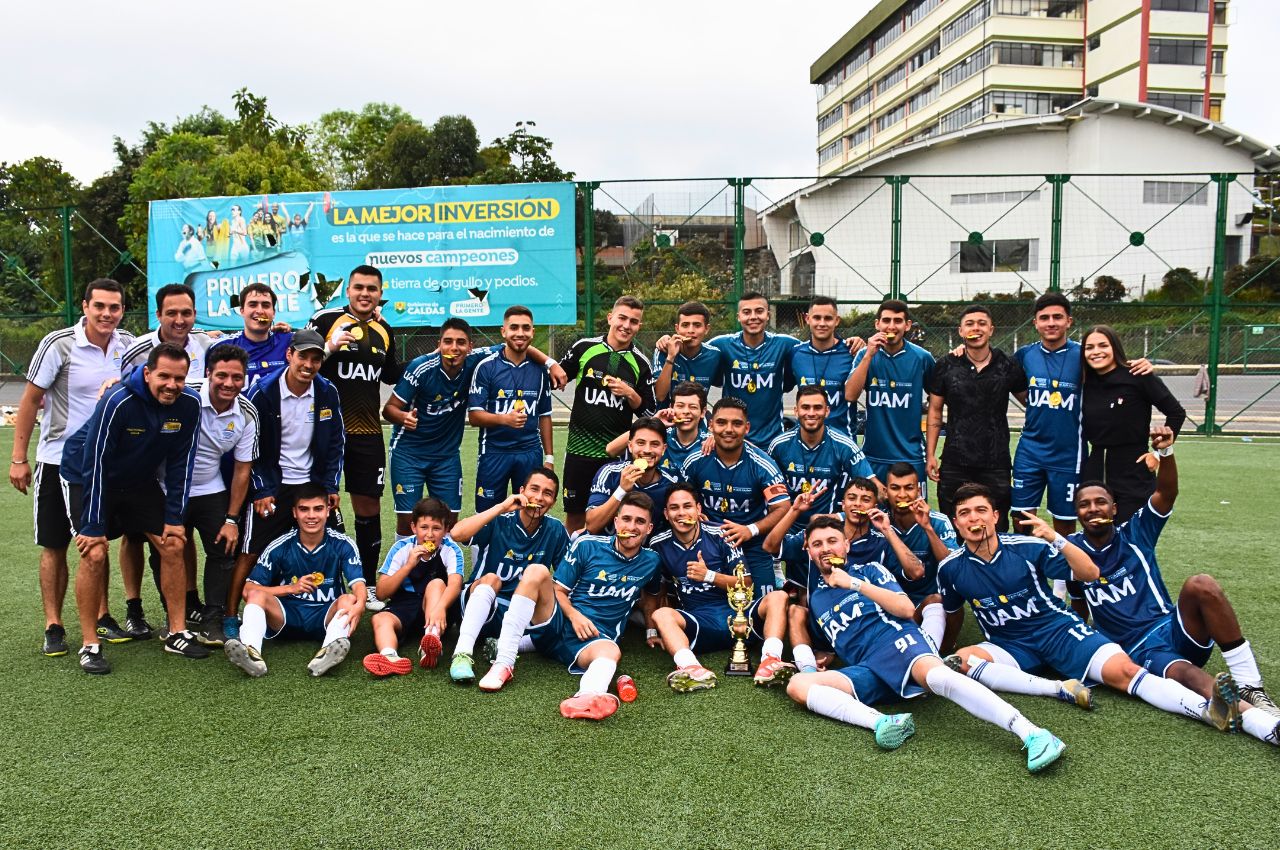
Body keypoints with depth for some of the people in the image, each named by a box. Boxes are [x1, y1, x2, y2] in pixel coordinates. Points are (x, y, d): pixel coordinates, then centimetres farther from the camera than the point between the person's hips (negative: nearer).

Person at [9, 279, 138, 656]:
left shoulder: (128, 345, -2)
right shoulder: (58, 344, -13)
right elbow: (31, 400, -7)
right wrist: (19, 458, -7)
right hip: (59, 459, -3)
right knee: (55, 546, 5)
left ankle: (101, 618, 23)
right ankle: (53, 627, 14)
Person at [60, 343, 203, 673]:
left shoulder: (189, 404, -17)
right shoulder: (118, 402, -31)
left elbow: (180, 462, -7)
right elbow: (95, 464, -27)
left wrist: (174, 517, -8)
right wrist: (93, 527, -25)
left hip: (139, 481, 5)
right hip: (87, 478, -5)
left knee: (173, 544, -3)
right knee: (94, 554, -16)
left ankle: (177, 634, 8)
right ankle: (90, 645, -1)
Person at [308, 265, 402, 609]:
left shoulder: (384, 330, 12)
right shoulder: (325, 320, -4)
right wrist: (330, 347, -21)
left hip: (368, 432, 4)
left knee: (369, 508, 8)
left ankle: (368, 585, 19)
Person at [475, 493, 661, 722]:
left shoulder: (650, 562, 7)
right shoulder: (587, 545, 1)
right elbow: (558, 590, 3)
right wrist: (574, 615, -14)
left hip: (594, 639, 0)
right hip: (558, 625, 0)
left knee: (611, 651, -37)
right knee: (536, 571, -26)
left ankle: (587, 696, -73)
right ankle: (503, 664, -31)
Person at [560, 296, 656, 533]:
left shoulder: (641, 364, 2)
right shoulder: (584, 347, 1)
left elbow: (648, 412, 4)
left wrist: (630, 394, -11)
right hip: (580, 448, 0)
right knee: (574, 515, 9)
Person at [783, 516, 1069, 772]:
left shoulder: (868, 570, 14)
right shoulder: (815, 597, 26)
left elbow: (906, 609, 1)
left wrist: (855, 584, -2)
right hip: (865, 671, 4)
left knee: (935, 676, -38)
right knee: (797, 685, -21)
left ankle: (1033, 734, -47)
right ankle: (883, 723, -39)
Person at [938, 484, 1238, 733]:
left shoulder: (1027, 547, -8)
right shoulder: (950, 568, -4)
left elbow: (1090, 573, -9)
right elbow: (954, 613, 15)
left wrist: (1056, 538, -24)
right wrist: (945, 649, 23)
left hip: (1059, 630, -1)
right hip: (1009, 646, 1)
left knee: (1121, 670, -26)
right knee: (962, 660, -31)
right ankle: (1060, 689, -33)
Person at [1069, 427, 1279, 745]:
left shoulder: (1134, 534, 8)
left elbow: (1167, 493, -9)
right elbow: (1079, 607, 24)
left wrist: (1165, 452, -25)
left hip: (1175, 631, 1)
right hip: (1140, 651, -1)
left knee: (1201, 585, -31)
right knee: (1186, 675, -36)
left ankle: (1250, 686, -25)